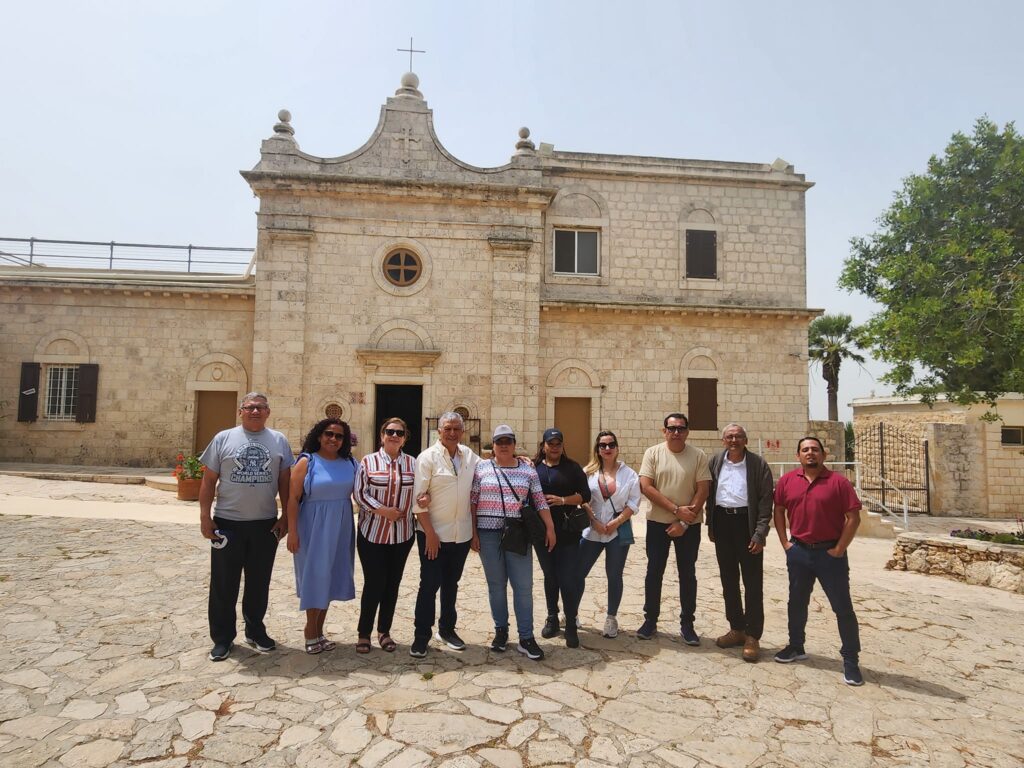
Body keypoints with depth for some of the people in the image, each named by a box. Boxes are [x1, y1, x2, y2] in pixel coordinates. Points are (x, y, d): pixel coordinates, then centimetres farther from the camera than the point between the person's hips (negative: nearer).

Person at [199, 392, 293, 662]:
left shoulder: (279, 441, 4)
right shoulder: (223, 439, 0)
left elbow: (285, 481, 7)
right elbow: (209, 480, 1)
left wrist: (286, 516, 2)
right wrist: (205, 517, -4)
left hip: (266, 525, 2)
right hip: (228, 523, -1)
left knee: (259, 583, 13)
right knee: (224, 584, 7)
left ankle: (255, 632, 29)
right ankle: (222, 638, 21)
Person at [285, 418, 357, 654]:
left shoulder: (350, 464, 4)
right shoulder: (307, 462, -6)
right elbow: (293, 498, -9)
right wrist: (292, 531, -13)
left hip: (340, 529, 4)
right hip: (313, 527, -4)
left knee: (329, 577, 11)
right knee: (315, 577, 3)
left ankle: (317, 630, 25)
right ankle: (311, 630, 20)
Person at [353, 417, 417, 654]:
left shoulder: (412, 463, 5)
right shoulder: (368, 461, -2)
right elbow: (360, 493, -7)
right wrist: (383, 510, -16)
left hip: (402, 534, 3)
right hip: (372, 533, -3)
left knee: (392, 583, 10)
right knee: (374, 583, -1)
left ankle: (384, 631, 25)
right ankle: (364, 633, 17)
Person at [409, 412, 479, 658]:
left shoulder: (469, 456, 4)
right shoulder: (428, 457, -10)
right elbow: (418, 498, -12)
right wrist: (430, 533, -15)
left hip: (462, 533, 5)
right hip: (433, 533, -4)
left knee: (451, 583, 17)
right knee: (430, 584, 2)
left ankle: (447, 629, 32)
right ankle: (421, 636, 16)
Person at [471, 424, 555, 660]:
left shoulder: (528, 469, 5)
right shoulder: (482, 468, 2)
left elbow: (540, 501, 5)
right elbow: (472, 502, 2)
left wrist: (550, 527, -1)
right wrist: (473, 532, -2)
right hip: (488, 534, 0)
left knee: (523, 586, 0)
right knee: (496, 585, 8)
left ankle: (526, 638, 9)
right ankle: (501, 631, 24)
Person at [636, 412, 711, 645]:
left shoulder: (698, 456, -4)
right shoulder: (653, 453, -4)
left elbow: (703, 490, -7)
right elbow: (645, 486, -11)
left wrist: (684, 523, -12)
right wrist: (676, 509, -16)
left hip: (689, 525, 0)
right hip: (657, 522, 0)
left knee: (687, 574, 9)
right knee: (654, 572, 7)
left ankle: (687, 624, 22)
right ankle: (650, 620, 21)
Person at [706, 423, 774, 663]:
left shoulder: (758, 464, -4)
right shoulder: (715, 462, 6)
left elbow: (766, 499, -6)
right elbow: (709, 494, 10)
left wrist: (760, 533, -12)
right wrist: (710, 526, 6)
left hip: (746, 523, -4)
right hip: (722, 522, 4)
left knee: (753, 582, 2)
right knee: (728, 580, 13)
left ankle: (752, 636, 12)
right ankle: (736, 628, 26)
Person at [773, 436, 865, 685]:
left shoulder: (838, 482, -9)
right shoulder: (787, 480, 1)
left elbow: (853, 517, -9)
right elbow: (779, 511, 10)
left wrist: (840, 549, -10)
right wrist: (785, 543, 4)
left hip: (830, 553, -3)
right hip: (798, 552, 4)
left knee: (843, 608, 3)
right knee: (797, 602, 16)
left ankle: (851, 660, 14)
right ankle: (796, 646, 33)